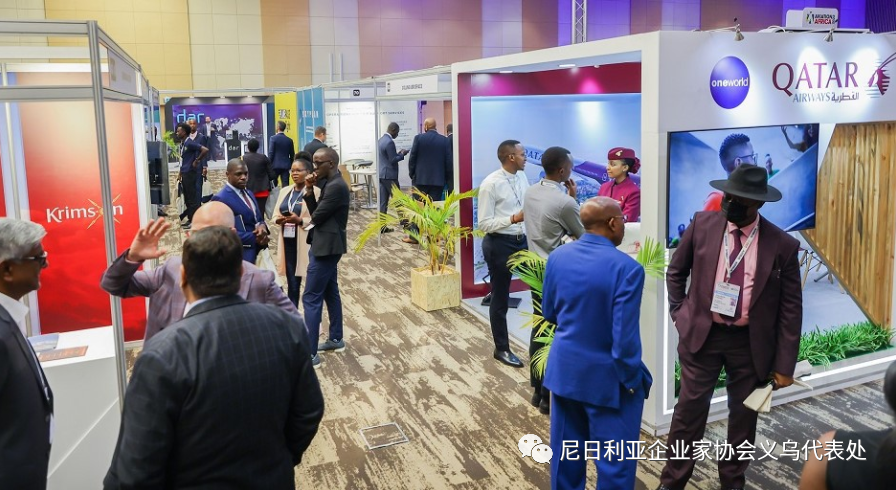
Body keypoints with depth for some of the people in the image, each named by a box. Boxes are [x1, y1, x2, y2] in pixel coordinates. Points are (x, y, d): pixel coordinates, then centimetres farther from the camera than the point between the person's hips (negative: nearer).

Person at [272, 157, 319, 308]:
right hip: (288, 242, 6)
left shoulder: (315, 191, -7)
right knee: (292, 283, 12)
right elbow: (275, 215, 16)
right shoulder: (284, 191, 14)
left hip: (307, 243, -6)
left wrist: (300, 220, -23)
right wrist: (279, 219, -6)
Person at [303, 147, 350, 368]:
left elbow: (317, 216, -18)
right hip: (327, 245, 11)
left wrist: (307, 222, 4)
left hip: (326, 246, -11)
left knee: (311, 298, -7)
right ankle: (336, 339, 32)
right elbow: (316, 213, 10)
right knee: (330, 293, 19)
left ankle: (310, 354, -3)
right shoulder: (330, 183, 11)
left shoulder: (336, 186, -20)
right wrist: (309, 190, -2)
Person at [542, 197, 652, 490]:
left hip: (564, 368, 6)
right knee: (615, 460, 12)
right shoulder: (626, 268, -23)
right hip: (606, 376, -6)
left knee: (566, 451, 21)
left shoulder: (557, 257, -4)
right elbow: (625, 337, -23)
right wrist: (633, 379, -8)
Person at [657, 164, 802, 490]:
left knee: (744, 416, 14)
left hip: (752, 343, 0)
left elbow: (791, 308, -3)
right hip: (701, 334, 0)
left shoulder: (782, 245, -8)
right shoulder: (702, 224, -5)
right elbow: (676, 272, 10)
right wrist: (679, 313, 5)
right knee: (689, 410, 7)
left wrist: (784, 365, -4)